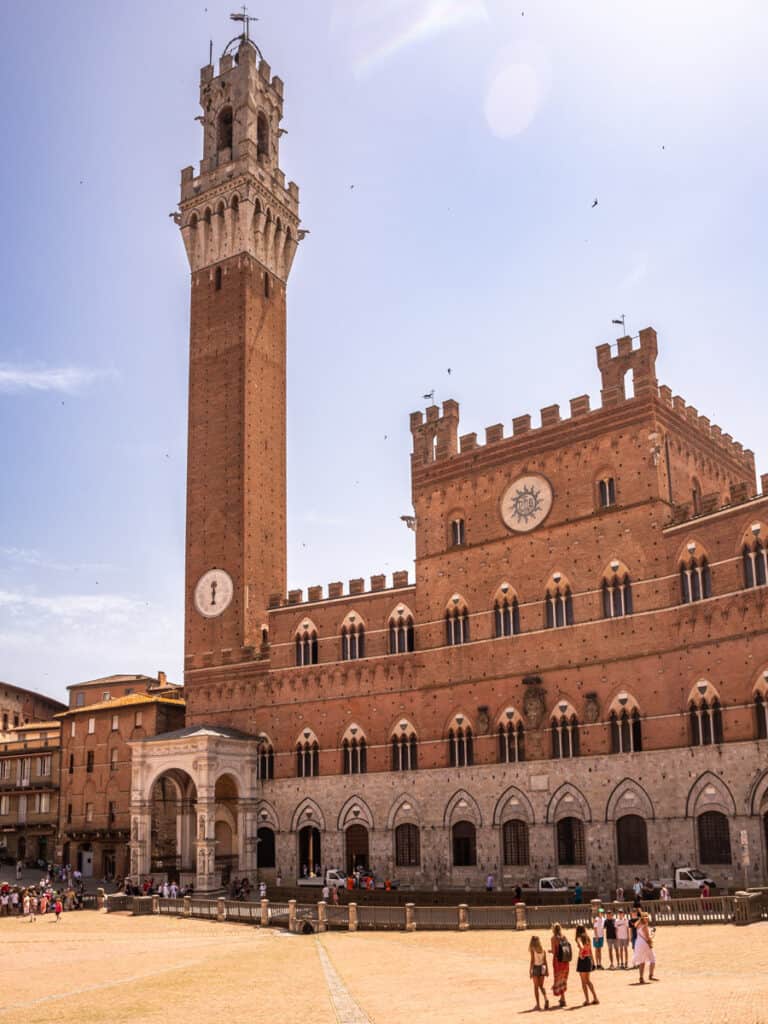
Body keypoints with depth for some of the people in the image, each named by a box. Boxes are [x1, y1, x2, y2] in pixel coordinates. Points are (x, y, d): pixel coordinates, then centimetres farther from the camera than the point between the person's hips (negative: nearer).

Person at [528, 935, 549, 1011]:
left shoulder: (532, 950, -9)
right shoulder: (543, 949, 3)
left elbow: (532, 961, -12)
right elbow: (545, 961, 5)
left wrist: (530, 970, -8)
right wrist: (547, 970, 11)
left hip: (535, 967, -4)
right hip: (542, 968, 4)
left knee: (536, 987, 7)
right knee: (541, 986, 16)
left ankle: (538, 1005, 6)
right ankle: (546, 999, -8)